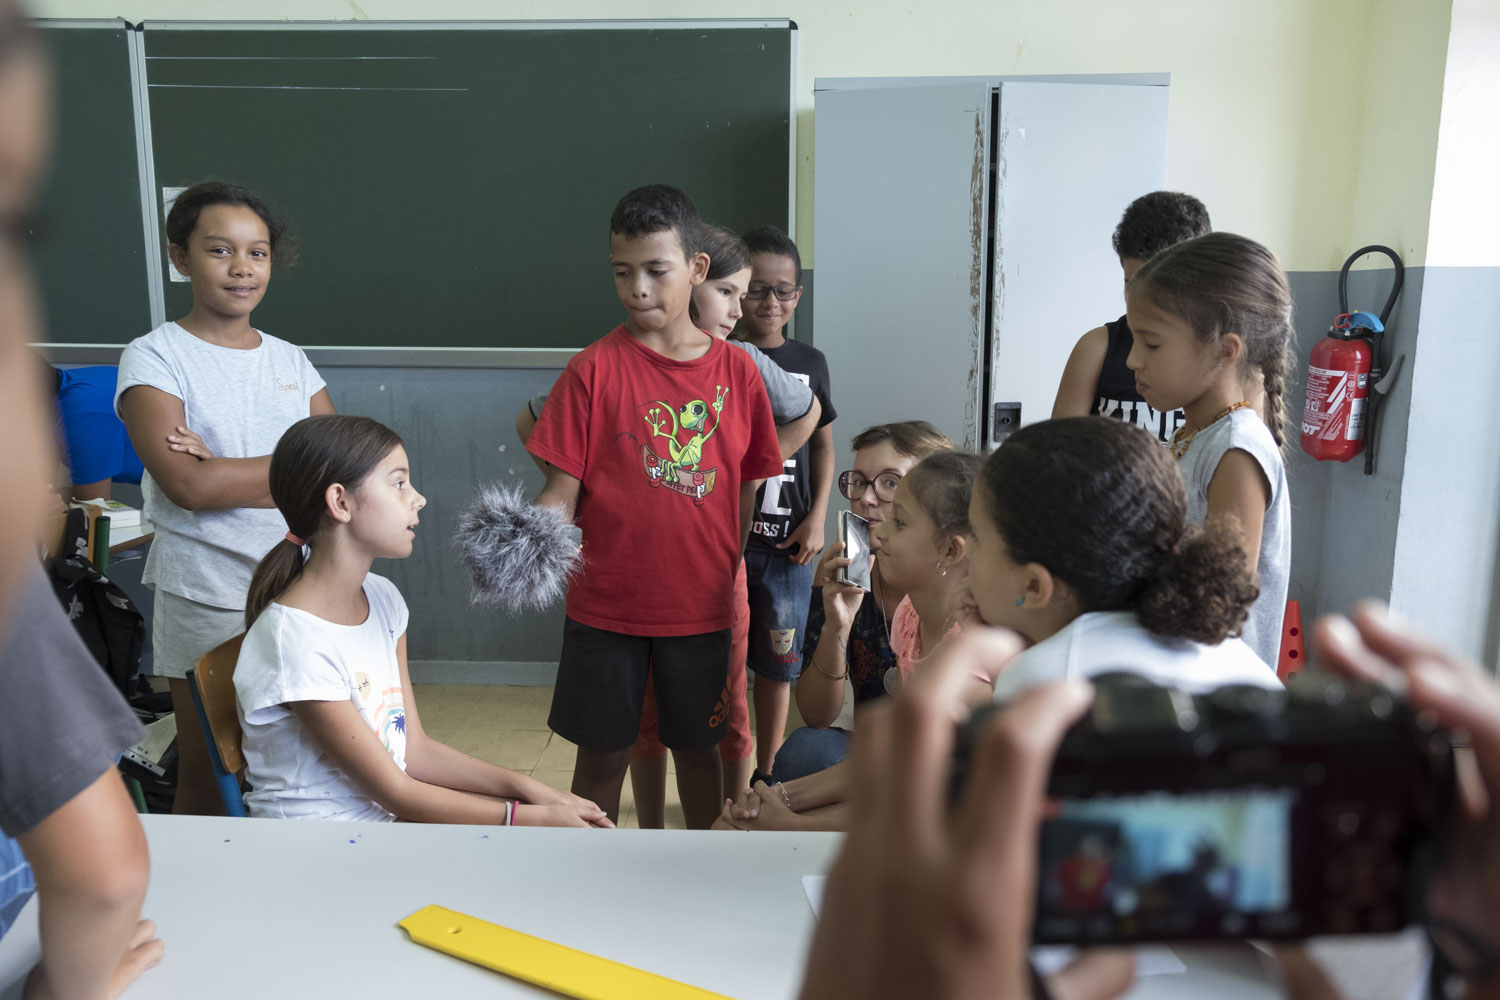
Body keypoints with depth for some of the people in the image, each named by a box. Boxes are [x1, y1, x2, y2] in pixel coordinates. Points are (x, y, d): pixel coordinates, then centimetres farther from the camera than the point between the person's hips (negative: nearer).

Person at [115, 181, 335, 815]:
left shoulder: (290, 360, 10)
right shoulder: (154, 358, -4)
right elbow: (188, 485, -18)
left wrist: (228, 471, -13)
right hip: (206, 602, -4)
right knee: (205, 780, 9)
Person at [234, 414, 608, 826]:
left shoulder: (382, 598, 1)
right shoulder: (295, 640, -23)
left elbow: (414, 748, 3)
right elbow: (394, 791, -18)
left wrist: (529, 789, -6)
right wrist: (538, 818, -16)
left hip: (386, 818, 7)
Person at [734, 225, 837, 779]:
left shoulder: (810, 362, 5)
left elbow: (822, 445, 12)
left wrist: (817, 517, 1)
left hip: (788, 540, 3)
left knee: (777, 662, 12)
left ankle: (767, 777, 28)